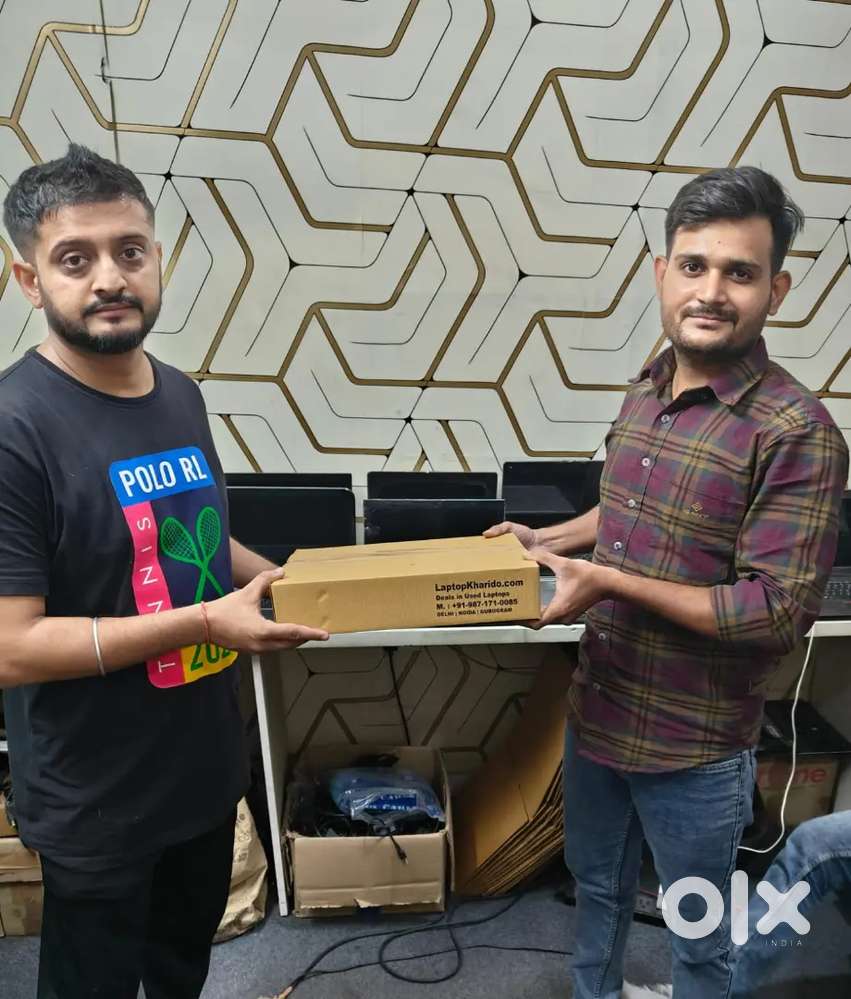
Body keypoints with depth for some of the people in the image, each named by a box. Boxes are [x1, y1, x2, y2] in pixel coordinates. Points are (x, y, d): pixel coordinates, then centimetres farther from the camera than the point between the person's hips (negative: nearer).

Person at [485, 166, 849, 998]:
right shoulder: (645, 391, 0)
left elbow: (779, 612, -24)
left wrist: (609, 582, -25)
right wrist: (547, 540, 2)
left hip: (695, 746, -6)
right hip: (596, 711, 7)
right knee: (596, 887, 28)